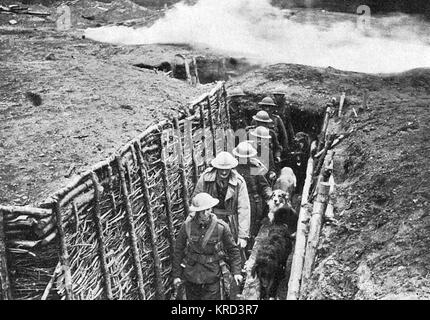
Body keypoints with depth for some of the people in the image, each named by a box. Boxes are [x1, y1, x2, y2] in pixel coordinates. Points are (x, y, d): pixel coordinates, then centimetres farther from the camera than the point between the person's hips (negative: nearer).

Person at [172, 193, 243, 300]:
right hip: (192, 275, 2)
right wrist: (176, 275, 2)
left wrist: (236, 272, -5)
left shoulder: (221, 227, -11)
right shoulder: (187, 226, -8)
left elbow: (232, 250, 0)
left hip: (213, 277, -2)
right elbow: (178, 251, 1)